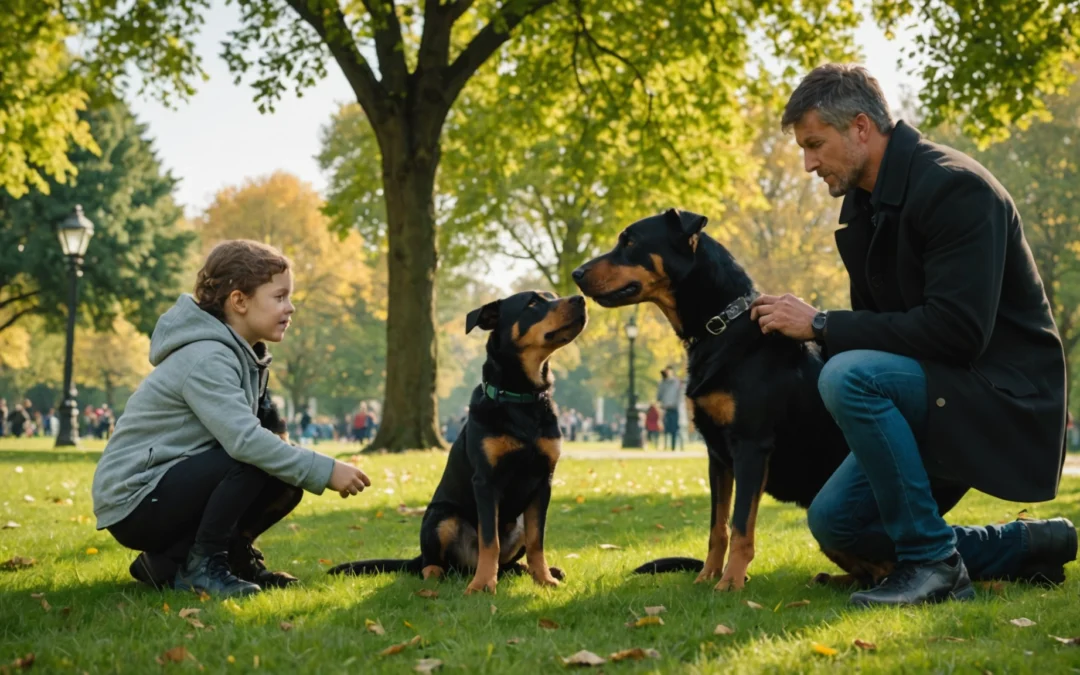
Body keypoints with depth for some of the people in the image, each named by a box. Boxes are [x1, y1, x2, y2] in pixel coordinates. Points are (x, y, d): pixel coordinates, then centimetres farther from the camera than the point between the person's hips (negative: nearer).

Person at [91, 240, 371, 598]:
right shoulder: (206, 359, -21)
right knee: (257, 463, -25)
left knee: (285, 483, -1)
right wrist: (325, 470, -28)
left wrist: (312, 470, -8)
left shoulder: (243, 354, 10)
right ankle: (203, 565, -11)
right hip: (132, 503, -10)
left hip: (172, 485, 10)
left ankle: (170, 562, 4)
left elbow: (237, 435, 6)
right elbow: (244, 440, -32)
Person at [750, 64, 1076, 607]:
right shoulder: (862, 205, 9)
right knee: (834, 522, 1)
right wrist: (797, 325, -2)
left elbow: (956, 329, -28)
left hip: (1003, 394, -9)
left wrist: (822, 326, -24)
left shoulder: (954, 186, -19)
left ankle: (932, 562, -19)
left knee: (848, 377, -31)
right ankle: (1031, 546, 11)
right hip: (935, 390, 9)